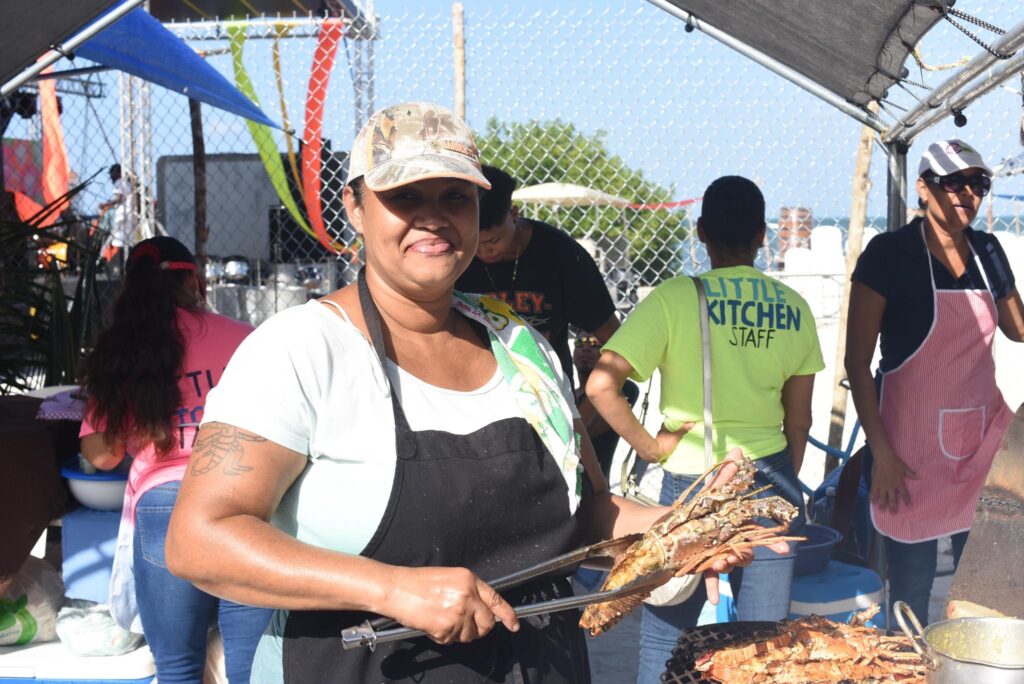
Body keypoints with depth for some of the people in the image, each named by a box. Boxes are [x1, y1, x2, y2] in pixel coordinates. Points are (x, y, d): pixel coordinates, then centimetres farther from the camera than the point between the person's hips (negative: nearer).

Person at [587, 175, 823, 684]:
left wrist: (650, 447, -7)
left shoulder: (674, 298, -10)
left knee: (663, 638, 10)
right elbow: (799, 419, 8)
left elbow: (601, 384, -19)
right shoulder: (793, 308, 2)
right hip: (768, 480, 4)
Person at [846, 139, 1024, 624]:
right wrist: (880, 451, -15)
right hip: (914, 441, -5)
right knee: (912, 584, 4)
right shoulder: (889, 253, -9)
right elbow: (857, 359, -10)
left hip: (983, 435, 5)